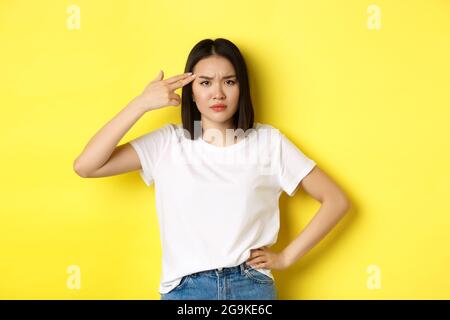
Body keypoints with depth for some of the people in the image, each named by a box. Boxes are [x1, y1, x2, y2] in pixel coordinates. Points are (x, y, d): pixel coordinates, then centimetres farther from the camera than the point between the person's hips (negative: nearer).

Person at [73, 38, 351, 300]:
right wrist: (141, 104, -13)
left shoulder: (268, 141, -1)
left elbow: (337, 201, 3)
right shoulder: (168, 142, 0)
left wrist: (287, 257, -1)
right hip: (185, 289, 1)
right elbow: (85, 166, -10)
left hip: (253, 286, 0)